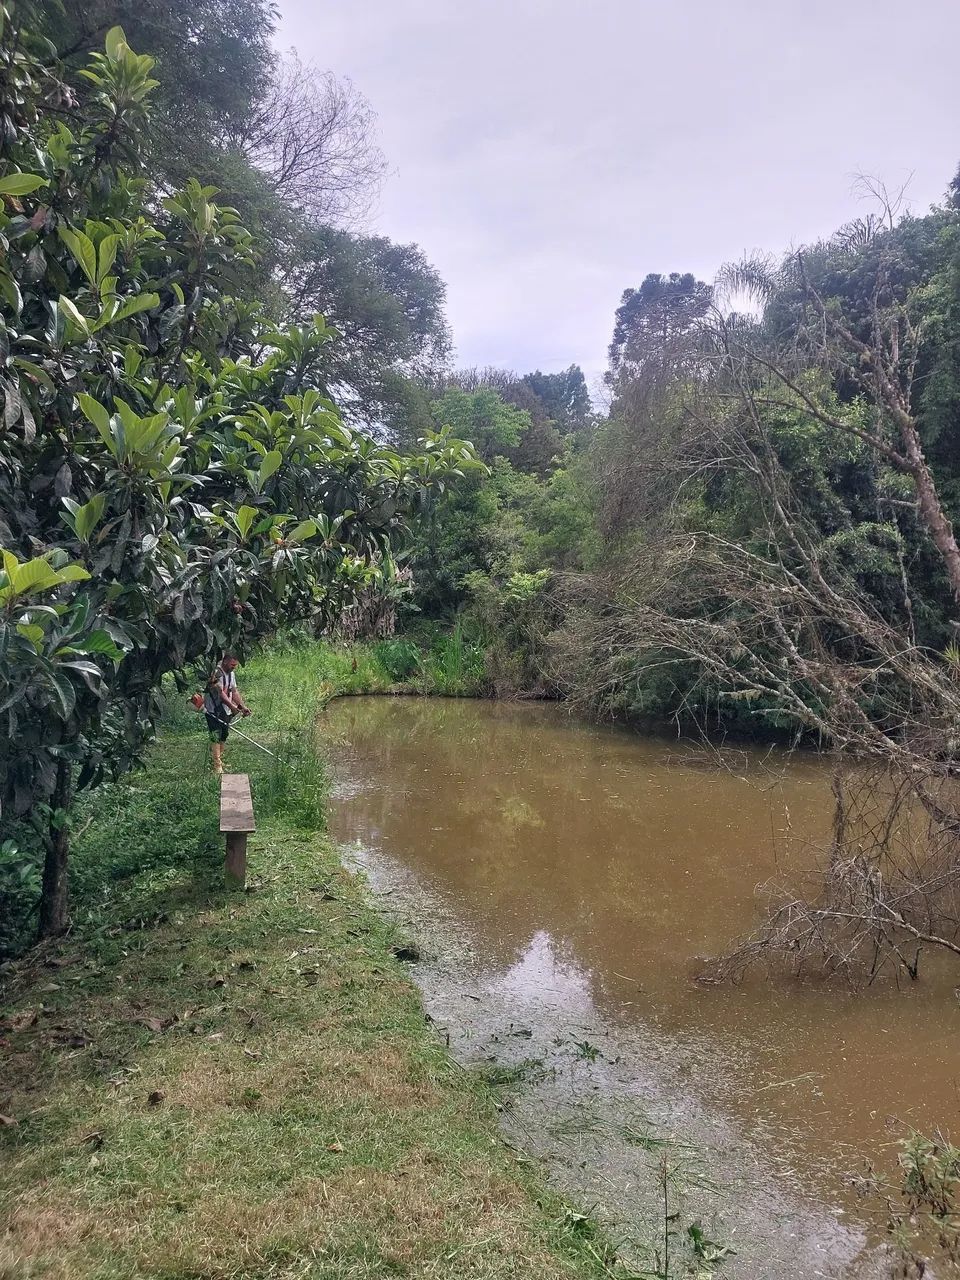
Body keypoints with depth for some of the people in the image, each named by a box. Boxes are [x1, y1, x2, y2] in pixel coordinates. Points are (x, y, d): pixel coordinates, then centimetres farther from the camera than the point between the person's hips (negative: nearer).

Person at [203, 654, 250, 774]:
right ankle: (217, 766, -11)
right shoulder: (216, 674, -19)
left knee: (223, 736, 14)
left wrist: (243, 706, 1)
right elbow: (220, 693, -27)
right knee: (216, 737, -10)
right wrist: (232, 706, -35)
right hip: (213, 711, -9)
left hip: (226, 711, 9)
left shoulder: (231, 674, 10)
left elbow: (234, 691, 11)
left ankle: (219, 760, 26)